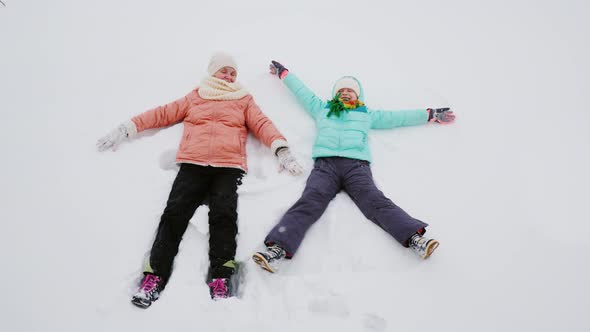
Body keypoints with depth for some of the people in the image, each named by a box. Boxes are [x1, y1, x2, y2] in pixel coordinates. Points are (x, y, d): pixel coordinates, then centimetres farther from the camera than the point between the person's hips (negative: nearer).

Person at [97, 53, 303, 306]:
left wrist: (281, 150, -5)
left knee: (224, 214, -23)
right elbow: (163, 113, 24)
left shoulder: (244, 100, 25)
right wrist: (127, 129, 18)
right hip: (192, 164, 1)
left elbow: (261, 124, 12)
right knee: (175, 212, -18)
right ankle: (155, 275, -15)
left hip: (229, 166, -1)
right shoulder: (195, 97, 27)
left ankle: (220, 280, -24)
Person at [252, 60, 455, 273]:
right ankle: (278, 247, -44)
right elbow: (301, 90, 44)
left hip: (357, 165, 1)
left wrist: (431, 114, 37)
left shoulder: (367, 115, 35)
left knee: (376, 202, -24)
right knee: (309, 202, -26)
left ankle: (414, 237, -42)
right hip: (325, 164, -1)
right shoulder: (321, 109, 35)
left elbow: (398, 117, 36)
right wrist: (283, 72, 53)